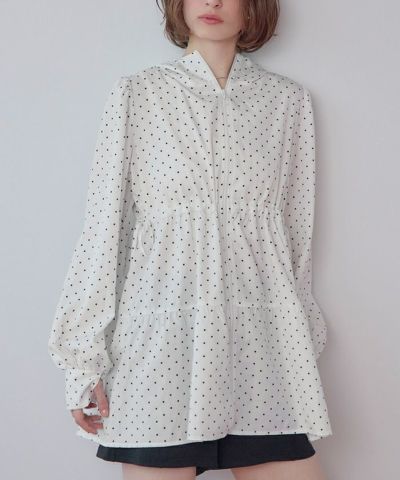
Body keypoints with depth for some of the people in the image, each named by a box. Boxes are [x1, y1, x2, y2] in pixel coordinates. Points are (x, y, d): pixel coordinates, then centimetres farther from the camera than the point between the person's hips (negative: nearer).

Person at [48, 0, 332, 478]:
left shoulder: (289, 100, 9)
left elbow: (297, 230, 14)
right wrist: (85, 358, -1)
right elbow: (102, 226, 2)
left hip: (261, 335, 2)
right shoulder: (136, 93, 4)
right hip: (161, 336, -1)